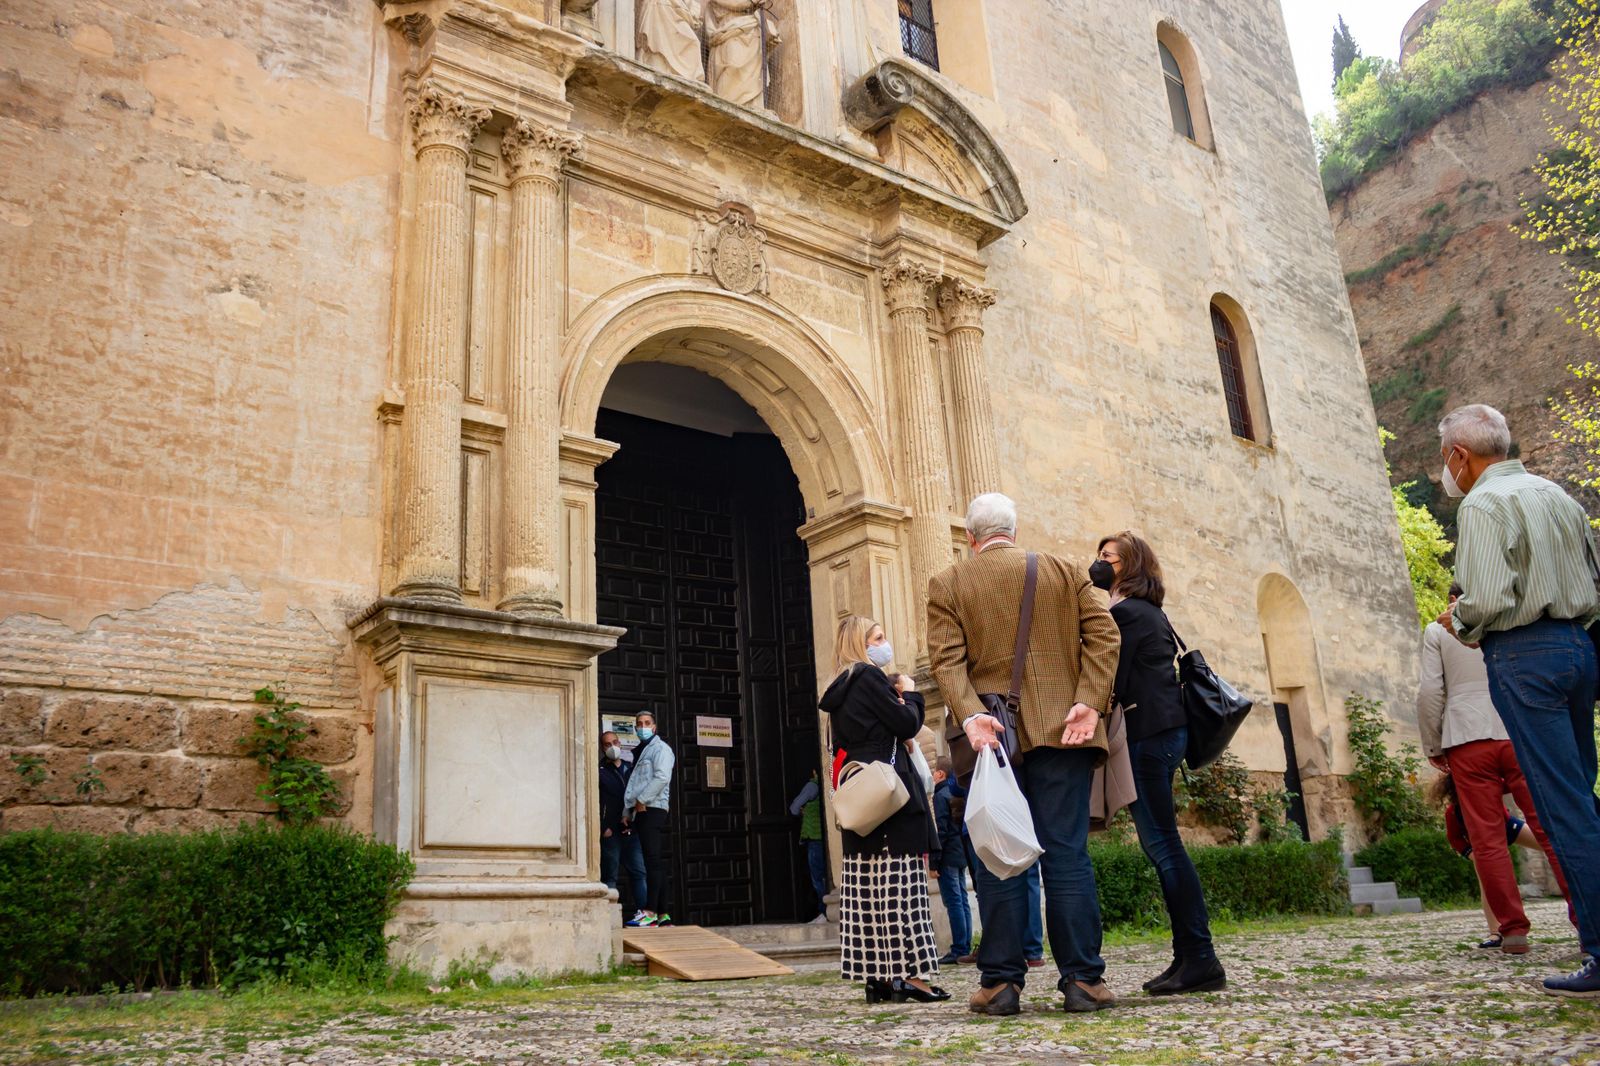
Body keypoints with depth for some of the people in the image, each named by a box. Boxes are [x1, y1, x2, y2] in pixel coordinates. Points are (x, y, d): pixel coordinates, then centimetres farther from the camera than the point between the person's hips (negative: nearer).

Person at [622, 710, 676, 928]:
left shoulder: (660, 748, -1)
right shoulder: (638, 752, 25)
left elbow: (662, 778, -15)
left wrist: (642, 800, -15)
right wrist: (627, 812, 17)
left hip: (652, 809, -9)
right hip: (639, 811, 9)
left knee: (654, 860, -14)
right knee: (655, 862, 7)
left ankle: (650, 912, -19)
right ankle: (663, 914, 8)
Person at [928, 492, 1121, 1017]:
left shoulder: (946, 584, 6)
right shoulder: (1066, 572, 10)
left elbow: (947, 659, -7)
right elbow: (1103, 634, 1)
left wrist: (970, 716, -15)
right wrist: (1089, 703, -6)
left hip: (993, 735, -1)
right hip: (1061, 732, 1)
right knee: (1067, 853, 3)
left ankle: (1001, 983, 6)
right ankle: (1082, 979, 4)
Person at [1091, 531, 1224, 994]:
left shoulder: (1125, 612, -10)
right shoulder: (1152, 612, 20)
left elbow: (1114, 681, -14)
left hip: (1147, 732, -10)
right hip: (1166, 727, 10)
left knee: (1161, 842, -8)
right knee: (1160, 842, 9)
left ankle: (1200, 959, -6)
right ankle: (1190, 956, 11)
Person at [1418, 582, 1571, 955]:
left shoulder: (1437, 630, 9)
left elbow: (1430, 691, 1)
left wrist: (1432, 746, 8)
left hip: (1467, 740, -1)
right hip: (1519, 733, 1)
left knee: (1487, 840, 1)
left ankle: (1513, 929, 1)